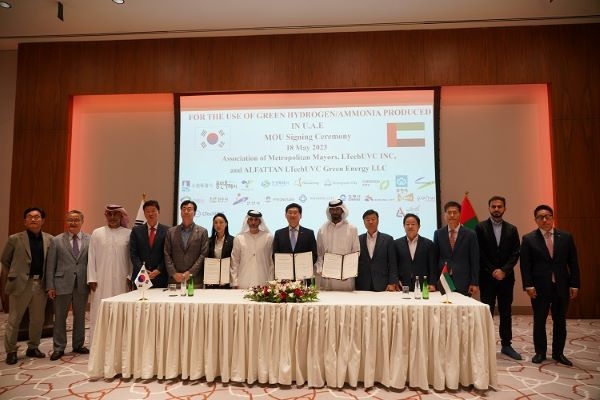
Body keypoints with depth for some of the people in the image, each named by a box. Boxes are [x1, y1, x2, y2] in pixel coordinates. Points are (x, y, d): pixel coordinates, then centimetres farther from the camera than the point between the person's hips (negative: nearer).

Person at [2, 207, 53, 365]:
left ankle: (33, 348, 27)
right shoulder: (15, 239, -2)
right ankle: (11, 351, 20)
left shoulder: (49, 239, 4)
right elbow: (5, 260, 8)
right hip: (21, 284, -3)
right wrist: (14, 276, 7)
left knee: (38, 319, 12)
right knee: (14, 319, 6)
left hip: (41, 284, 3)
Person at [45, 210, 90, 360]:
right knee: (60, 317, 8)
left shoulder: (90, 240, 1)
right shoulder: (57, 241, 2)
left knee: (80, 316, 13)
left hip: (82, 284, 1)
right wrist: (50, 286, -3)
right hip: (62, 284, 0)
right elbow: (50, 265, 1)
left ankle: (78, 345, 28)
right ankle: (58, 348, 22)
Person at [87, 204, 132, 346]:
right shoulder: (97, 233, 6)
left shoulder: (128, 233, 3)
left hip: (121, 281, 0)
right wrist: (92, 279, -1)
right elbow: (91, 257, 4)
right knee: (100, 311, 3)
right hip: (101, 281, 1)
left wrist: (130, 276, -2)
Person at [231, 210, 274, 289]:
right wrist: (235, 283, 1)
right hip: (243, 284, 1)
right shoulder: (239, 238, 5)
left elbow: (272, 261, 3)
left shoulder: (268, 237, 3)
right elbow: (234, 262, 6)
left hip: (263, 284, 0)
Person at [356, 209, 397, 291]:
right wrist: (354, 284, 3)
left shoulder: (388, 239, 4)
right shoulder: (358, 240, 7)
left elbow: (392, 263, 2)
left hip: (382, 286, -1)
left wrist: (392, 283, -6)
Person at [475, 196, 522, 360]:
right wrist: (492, 271, -11)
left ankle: (506, 345, 21)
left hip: (506, 277, 3)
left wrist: (504, 270, -11)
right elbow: (479, 253, -5)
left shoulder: (512, 229, 7)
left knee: (506, 312, 10)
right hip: (487, 277, -3)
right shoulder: (480, 227, -1)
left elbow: (515, 253, 1)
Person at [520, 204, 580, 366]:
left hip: (562, 286, 2)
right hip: (540, 287, -2)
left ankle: (558, 353, 27)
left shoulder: (566, 237, 4)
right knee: (539, 321, 7)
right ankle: (540, 352, 22)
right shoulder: (528, 239, -3)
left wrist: (574, 284, -1)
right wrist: (528, 285, -13)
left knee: (560, 321, 12)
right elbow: (525, 265, -6)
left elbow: (573, 263, 4)